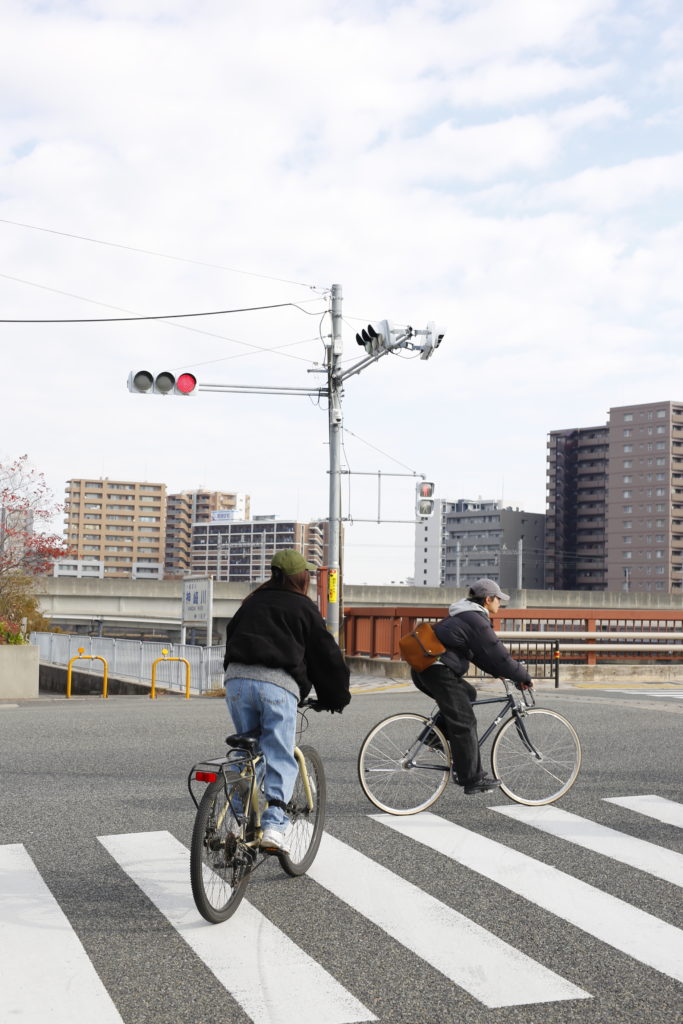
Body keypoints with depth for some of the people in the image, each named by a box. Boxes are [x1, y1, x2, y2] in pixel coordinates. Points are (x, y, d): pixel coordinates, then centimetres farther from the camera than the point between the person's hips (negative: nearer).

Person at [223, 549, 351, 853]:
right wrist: (336, 697, 22)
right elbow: (326, 654, 11)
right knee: (280, 758, 0)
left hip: (237, 678, 4)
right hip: (277, 684, -4)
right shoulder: (303, 608, 11)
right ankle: (274, 825, -14)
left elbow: (231, 639, 32)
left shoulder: (251, 603, 26)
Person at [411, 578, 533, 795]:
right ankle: (473, 780, 0)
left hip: (423, 670, 10)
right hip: (439, 671, -10)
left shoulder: (464, 616, 21)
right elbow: (498, 654, -12)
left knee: (468, 694, 25)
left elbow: (479, 653, 26)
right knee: (464, 724, -4)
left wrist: (499, 673, 19)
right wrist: (524, 677, -2)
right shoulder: (476, 621, -11)